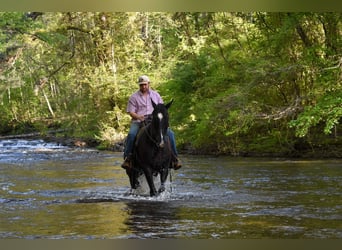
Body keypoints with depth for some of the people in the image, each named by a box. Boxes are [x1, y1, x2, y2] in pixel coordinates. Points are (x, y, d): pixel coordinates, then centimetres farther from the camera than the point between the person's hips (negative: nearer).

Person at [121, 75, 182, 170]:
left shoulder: (155, 95, 17)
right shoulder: (134, 97, 9)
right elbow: (131, 112, 3)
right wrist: (138, 117, -18)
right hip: (138, 122, -2)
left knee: (170, 133, -19)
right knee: (131, 134, -34)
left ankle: (174, 157, -11)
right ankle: (127, 157, -24)